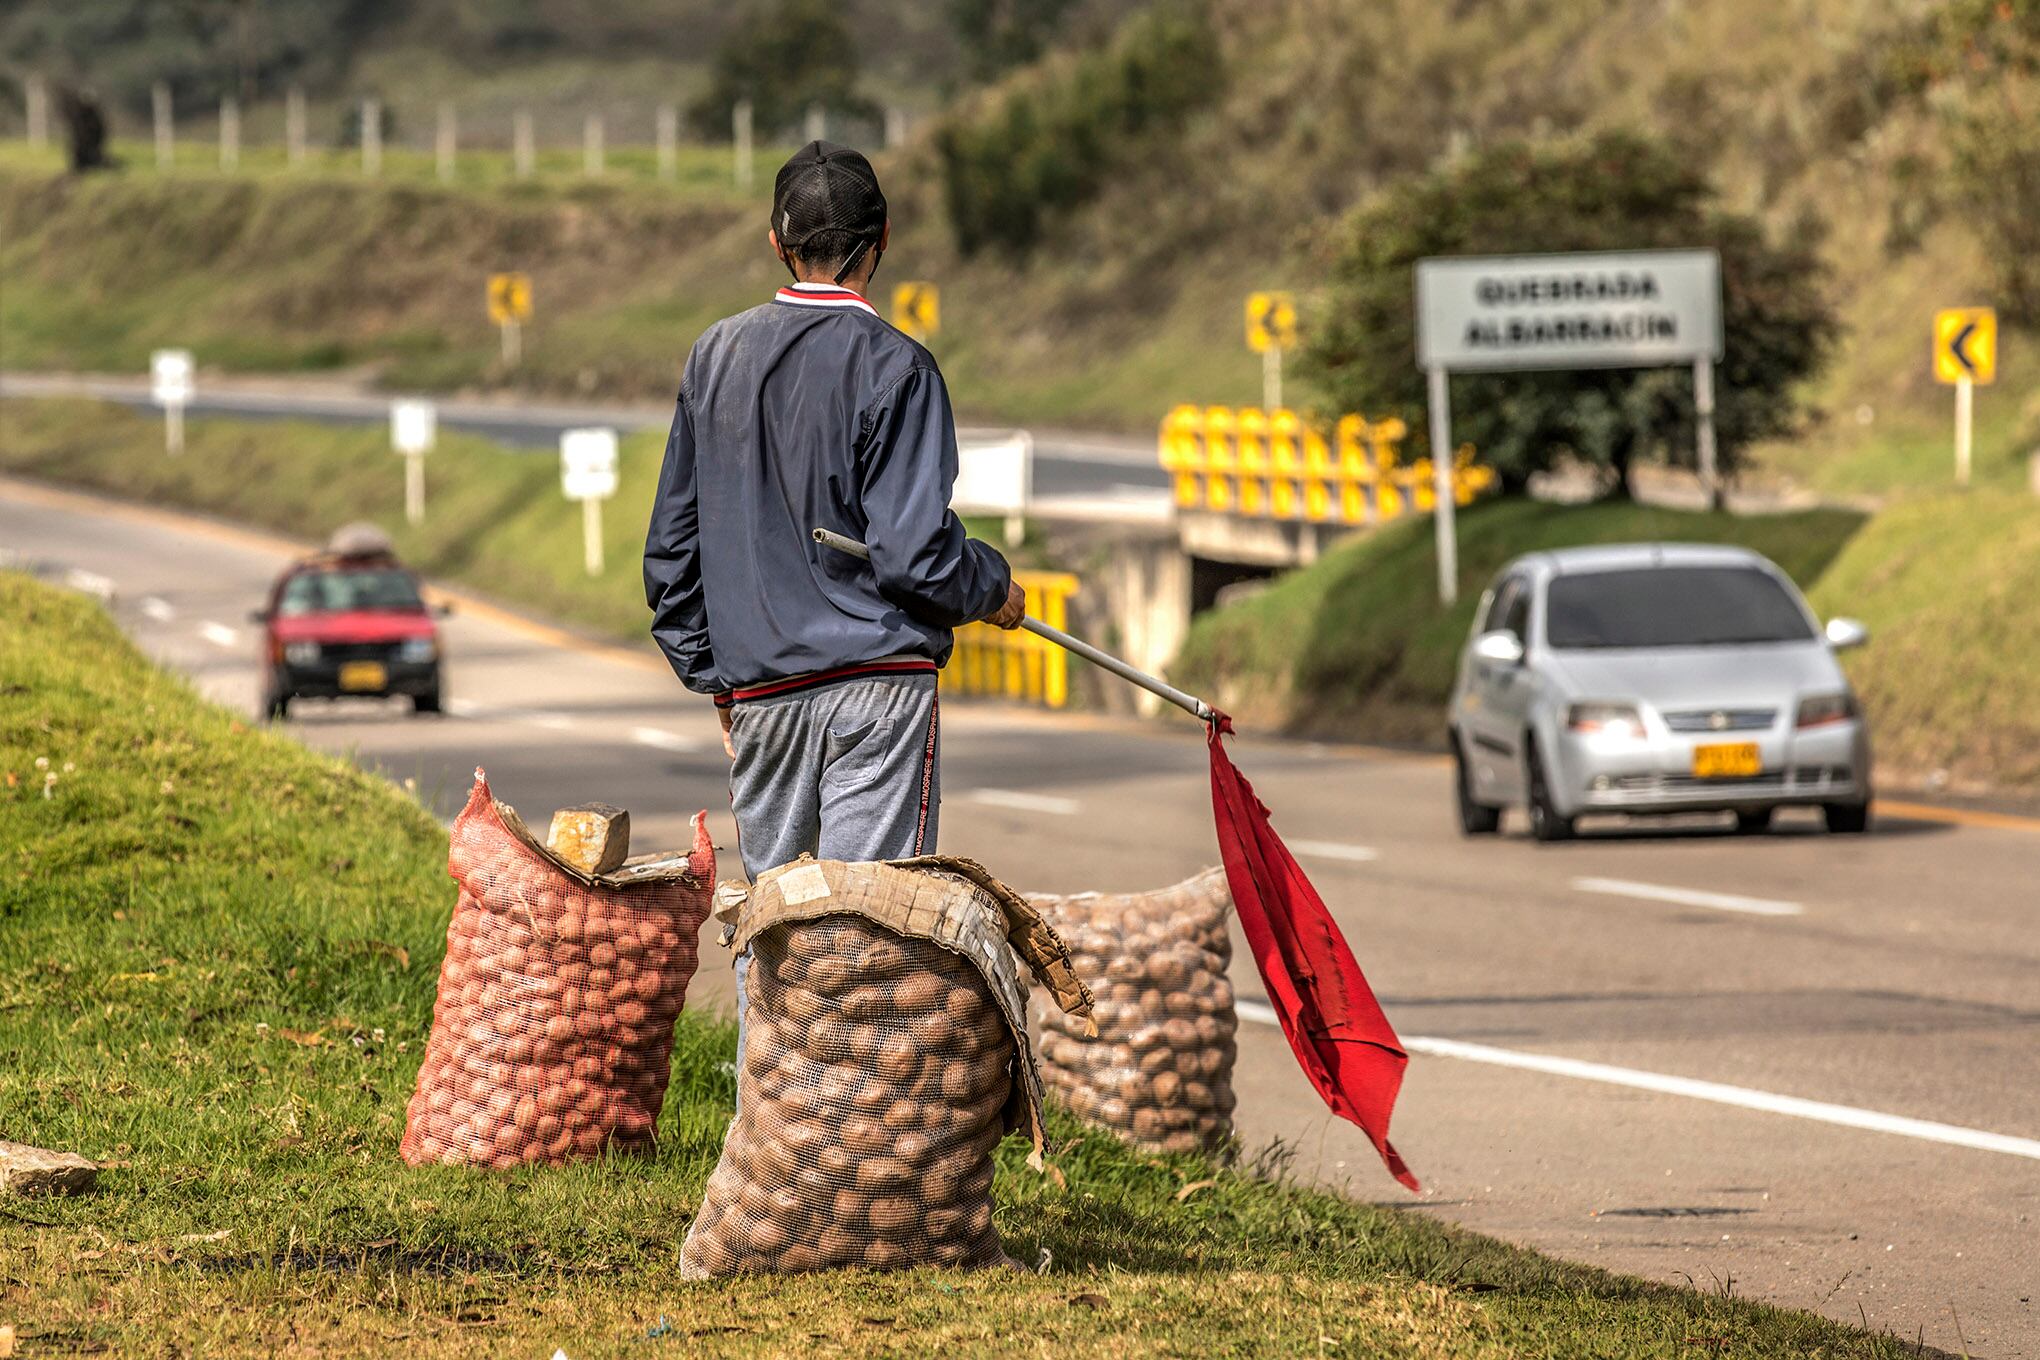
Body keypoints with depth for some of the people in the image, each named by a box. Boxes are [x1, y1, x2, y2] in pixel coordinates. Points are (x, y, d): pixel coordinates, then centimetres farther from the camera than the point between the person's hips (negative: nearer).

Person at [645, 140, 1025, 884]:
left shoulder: (716, 355, 9)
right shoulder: (893, 366, -9)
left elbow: (672, 544, 14)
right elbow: (912, 555, -14)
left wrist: (710, 673, 23)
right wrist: (994, 587, 6)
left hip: (757, 685, 5)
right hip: (878, 682, -5)